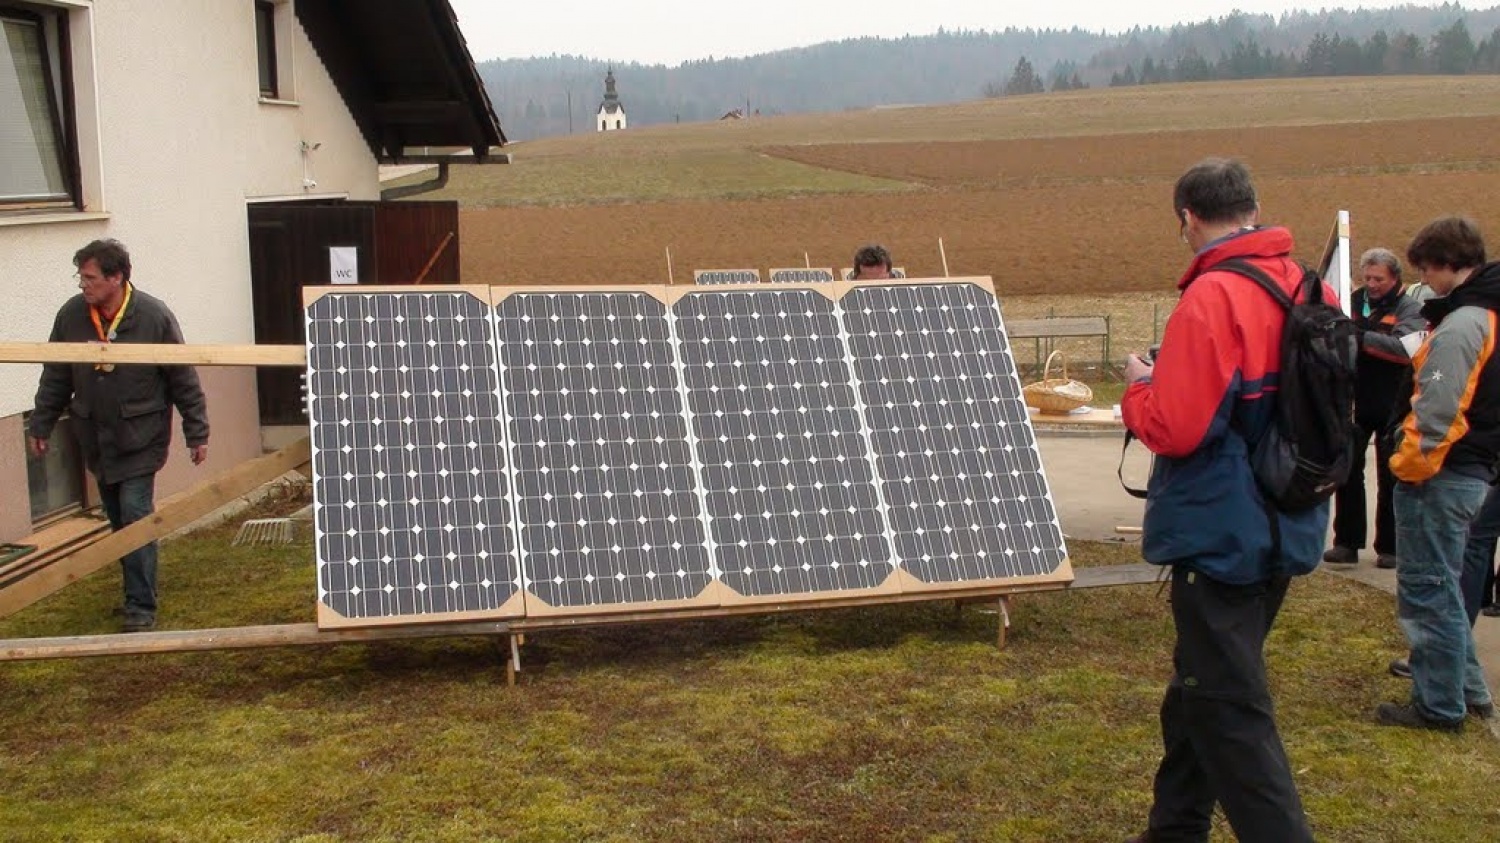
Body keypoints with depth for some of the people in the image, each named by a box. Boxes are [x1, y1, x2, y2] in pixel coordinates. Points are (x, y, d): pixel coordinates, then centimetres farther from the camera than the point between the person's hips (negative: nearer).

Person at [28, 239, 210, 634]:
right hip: (95, 438, 5)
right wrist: (40, 425, 11)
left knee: (136, 518, -8)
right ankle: (138, 590, 27)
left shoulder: (154, 317, -14)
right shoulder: (71, 315, -3)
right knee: (118, 521, 13)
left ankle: (141, 607, -2)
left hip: (141, 438, -4)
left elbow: (184, 380, -8)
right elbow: (55, 378, 8)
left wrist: (196, 434, -5)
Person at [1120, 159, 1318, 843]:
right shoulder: (1313, 292, 5)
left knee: (1229, 709, -1)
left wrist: (1139, 387, -3)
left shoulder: (1211, 299, -20)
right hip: (1286, 530, 9)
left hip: (1221, 536, -9)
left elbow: (1174, 429, -24)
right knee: (1199, 689, 22)